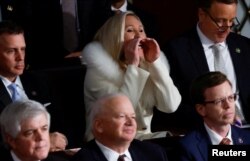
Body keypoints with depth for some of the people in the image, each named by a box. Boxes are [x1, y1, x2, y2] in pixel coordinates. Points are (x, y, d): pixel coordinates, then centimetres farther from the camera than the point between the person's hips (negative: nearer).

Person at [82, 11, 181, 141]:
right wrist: (132, 65, -18)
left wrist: (155, 62, -9)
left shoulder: (147, 68, 8)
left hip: (144, 139, 6)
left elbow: (171, 105, -6)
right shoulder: (98, 72, -6)